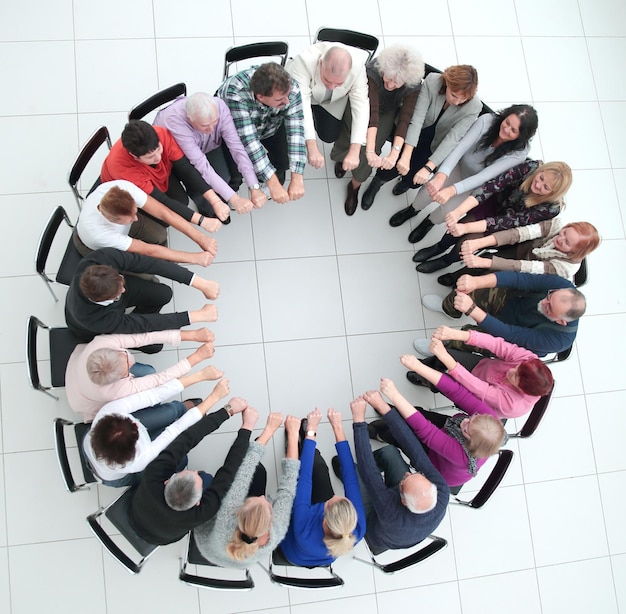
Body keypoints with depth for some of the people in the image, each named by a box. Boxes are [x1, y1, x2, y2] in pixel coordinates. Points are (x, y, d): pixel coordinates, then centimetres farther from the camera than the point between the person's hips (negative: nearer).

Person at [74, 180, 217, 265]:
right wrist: (195, 258, -36)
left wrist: (199, 237, -38)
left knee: (159, 234, -21)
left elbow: (164, 212, -32)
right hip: (97, 248, -4)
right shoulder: (97, 233, -44)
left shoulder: (124, 187, -39)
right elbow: (148, 250, -37)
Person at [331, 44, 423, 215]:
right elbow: (371, 112, -45)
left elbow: (404, 119, -35)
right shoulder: (373, 71, -37)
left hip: (387, 112, 1)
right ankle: (343, 156, 33)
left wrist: (394, 154, -50)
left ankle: (354, 187, 13)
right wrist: (370, 151, -53)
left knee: (366, 157, -16)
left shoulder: (413, 86, -30)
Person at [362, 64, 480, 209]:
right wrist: (406, 156, -41)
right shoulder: (432, 81, -28)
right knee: (398, 164, -16)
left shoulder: (474, 107, -26)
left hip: (436, 145, 0)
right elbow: (417, 118, -32)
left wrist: (428, 168, -39)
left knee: (415, 178, -9)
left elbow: (453, 138, -29)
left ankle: (406, 182, 34)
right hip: (417, 132, 0)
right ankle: (377, 182, 22)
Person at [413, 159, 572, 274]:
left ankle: (446, 260, 15)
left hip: (507, 230, -2)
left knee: (465, 244, -20)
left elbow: (510, 222, -33)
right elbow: (493, 185, -34)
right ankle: (439, 247, 12)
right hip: (496, 203, 2)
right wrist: (459, 211, -46)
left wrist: (467, 228, -42)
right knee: (457, 228, -23)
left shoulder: (551, 208, -30)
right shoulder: (532, 167, -27)